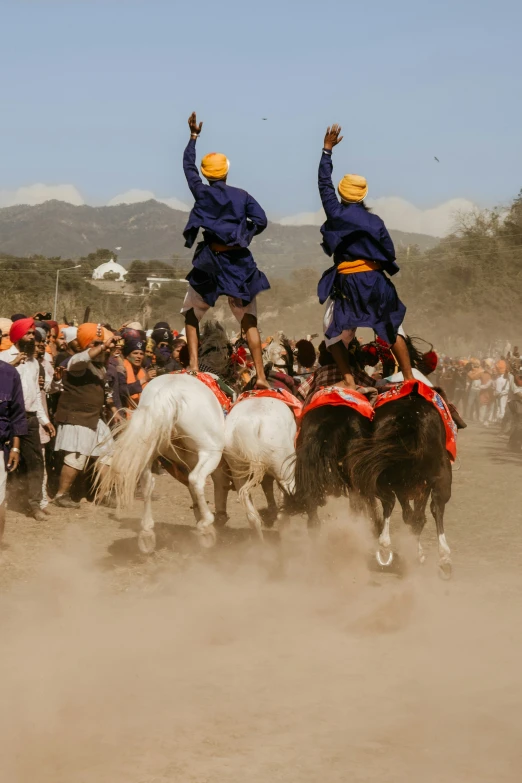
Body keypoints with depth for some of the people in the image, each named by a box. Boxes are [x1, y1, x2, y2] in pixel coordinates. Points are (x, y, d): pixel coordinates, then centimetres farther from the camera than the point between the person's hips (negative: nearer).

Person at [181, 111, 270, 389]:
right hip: (239, 262, 1)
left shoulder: (202, 192, 1)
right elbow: (260, 221, -7)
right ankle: (261, 376, -4)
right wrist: (243, 236, 11)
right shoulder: (242, 196, 2)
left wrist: (193, 136, 28)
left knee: (191, 314, 16)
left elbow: (188, 166, 17)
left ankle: (193, 365, -1)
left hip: (210, 261, -1)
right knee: (249, 321, 5)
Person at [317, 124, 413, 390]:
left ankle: (349, 381, -3)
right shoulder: (375, 221, -3)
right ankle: (409, 378, 14)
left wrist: (327, 150, 14)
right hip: (376, 282, 1)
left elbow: (324, 184, 7)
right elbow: (390, 254, -2)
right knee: (392, 328, 16)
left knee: (335, 332, 12)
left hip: (346, 282, -1)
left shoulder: (335, 213, -4)